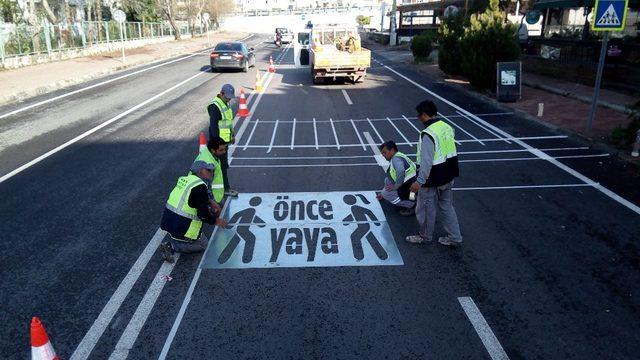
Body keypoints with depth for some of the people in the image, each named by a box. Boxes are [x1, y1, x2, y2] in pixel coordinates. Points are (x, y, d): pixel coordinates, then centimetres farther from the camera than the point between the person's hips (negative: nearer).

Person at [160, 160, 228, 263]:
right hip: (181, 228, -8)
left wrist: (210, 211, 17)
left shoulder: (185, 179, 8)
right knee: (203, 245, 10)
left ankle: (173, 241, 11)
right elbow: (203, 214, -19)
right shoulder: (200, 187, -18)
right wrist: (216, 221, -3)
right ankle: (172, 246, -5)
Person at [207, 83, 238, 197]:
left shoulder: (225, 104, 13)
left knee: (222, 164, 15)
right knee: (223, 164, -4)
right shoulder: (214, 106, -19)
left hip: (225, 139, 10)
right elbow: (213, 125, -21)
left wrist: (232, 136, 22)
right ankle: (226, 188, 2)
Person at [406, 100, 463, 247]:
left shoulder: (428, 134, -24)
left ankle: (425, 236, 29)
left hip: (433, 179, -8)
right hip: (448, 176, 9)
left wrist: (420, 181, -24)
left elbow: (426, 161, -27)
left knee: (426, 208, 11)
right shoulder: (447, 127, 3)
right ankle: (455, 237, 26)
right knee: (447, 206, 20)